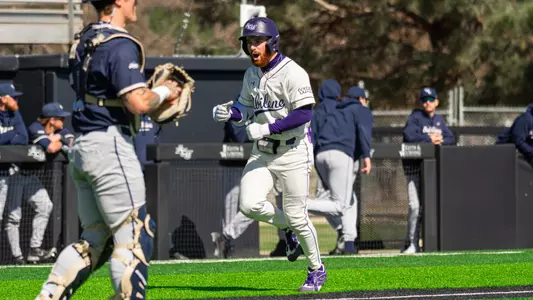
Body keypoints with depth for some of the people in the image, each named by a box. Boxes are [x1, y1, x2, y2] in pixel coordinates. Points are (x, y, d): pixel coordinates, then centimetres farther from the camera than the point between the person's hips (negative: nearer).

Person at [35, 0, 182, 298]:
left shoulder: (84, 42, 14)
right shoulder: (121, 45, -14)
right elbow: (138, 103, -22)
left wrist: (152, 92, 17)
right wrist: (163, 93, -2)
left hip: (82, 149, 9)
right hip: (110, 146, -9)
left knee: (95, 240, 13)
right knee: (134, 237, -4)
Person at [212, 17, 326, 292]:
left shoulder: (292, 73, -16)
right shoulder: (252, 74, 8)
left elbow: (304, 114, -22)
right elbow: (246, 107, 18)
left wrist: (267, 129, -26)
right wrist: (229, 112, -5)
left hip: (292, 152, -6)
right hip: (262, 153, 6)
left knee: (296, 216, -3)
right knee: (249, 204, -13)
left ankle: (317, 270, 18)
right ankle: (286, 227, 17)